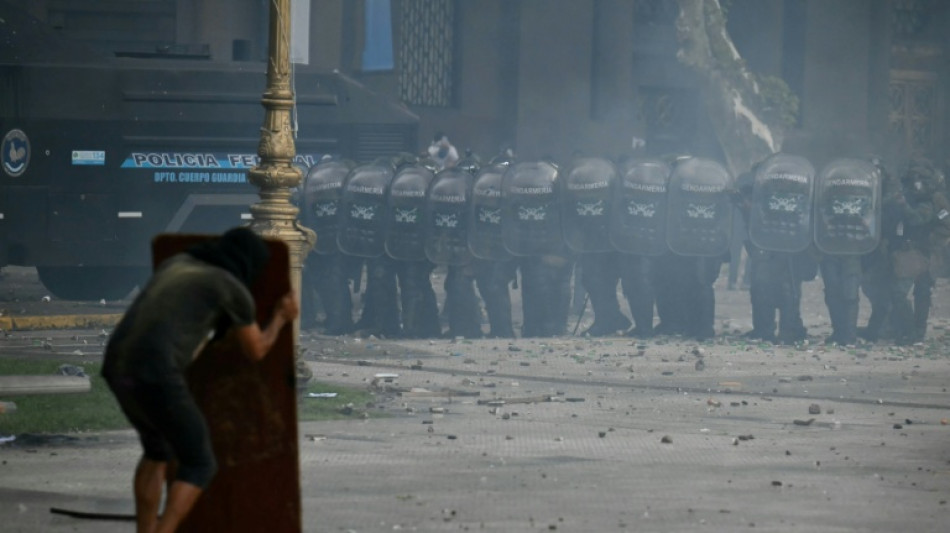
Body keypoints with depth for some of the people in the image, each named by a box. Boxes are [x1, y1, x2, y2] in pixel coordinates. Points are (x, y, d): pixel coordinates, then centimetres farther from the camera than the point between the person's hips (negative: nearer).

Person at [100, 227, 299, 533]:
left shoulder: (177, 262, 27)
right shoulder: (236, 291, 7)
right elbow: (255, 351, 21)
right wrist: (281, 318, 40)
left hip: (117, 365, 7)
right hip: (155, 374, -7)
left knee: (158, 449, 31)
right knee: (199, 466, 9)